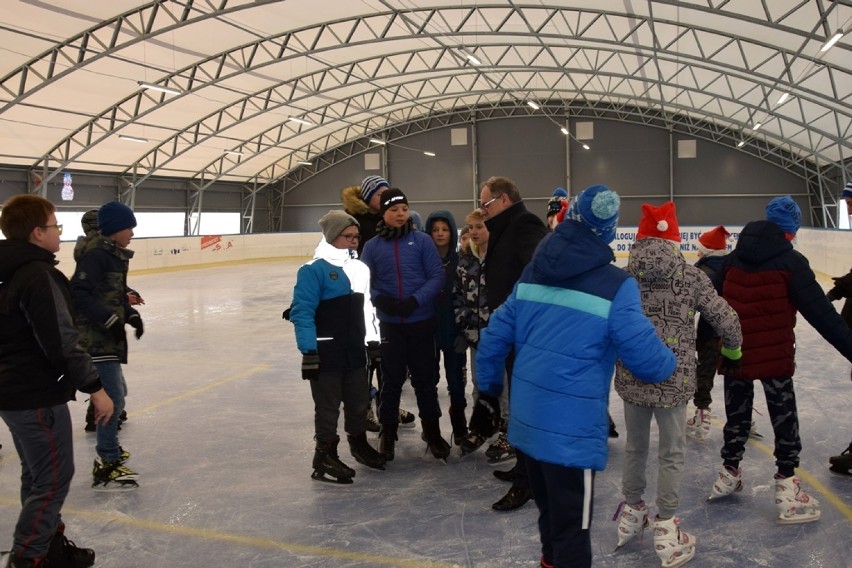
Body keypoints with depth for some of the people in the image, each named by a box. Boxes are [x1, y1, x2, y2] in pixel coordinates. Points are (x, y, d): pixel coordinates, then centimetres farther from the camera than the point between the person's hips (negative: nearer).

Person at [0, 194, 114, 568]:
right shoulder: (38, 274, -20)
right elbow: (62, 342, -24)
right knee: (54, 479, 1)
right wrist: (94, 387, -19)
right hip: (38, 397, -10)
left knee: (37, 475, 19)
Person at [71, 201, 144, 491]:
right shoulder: (95, 254, -16)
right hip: (95, 337, -10)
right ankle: (107, 467, -3)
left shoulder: (114, 255, 13)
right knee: (113, 397, -10)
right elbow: (79, 293, -23)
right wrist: (109, 319, -24)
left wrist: (130, 314, 7)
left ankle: (108, 448, 37)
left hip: (108, 336, 10)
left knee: (115, 393, 21)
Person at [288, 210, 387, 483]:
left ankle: (359, 443, 40)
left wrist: (373, 341, 15)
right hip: (326, 353, -7)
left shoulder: (360, 268, 8)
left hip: (355, 350, 7)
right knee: (328, 406, 5)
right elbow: (302, 312, -17)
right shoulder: (313, 269, -15)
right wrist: (308, 352, -20)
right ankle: (325, 456, 21)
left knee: (359, 400, 19)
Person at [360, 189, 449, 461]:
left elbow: (437, 276, -7)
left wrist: (415, 300, -19)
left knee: (424, 377, 11)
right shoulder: (372, 246, -1)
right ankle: (388, 432, 28)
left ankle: (432, 431, 28)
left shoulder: (422, 240, -5)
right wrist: (379, 299, -18)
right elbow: (365, 283, 1)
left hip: (422, 321, -1)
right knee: (392, 378, 12)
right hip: (390, 323, 1)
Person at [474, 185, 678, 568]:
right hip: (571, 428, -6)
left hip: (526, 419, 6)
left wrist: (488, 391, 22)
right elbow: (647, 358, -10)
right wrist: (670, 364, 13)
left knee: (550, 512, 25)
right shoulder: (615, 286, -14)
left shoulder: (533, 273, 4)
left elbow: (494, 337, 9)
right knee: (571, 528, 7)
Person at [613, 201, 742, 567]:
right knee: (672, 454, 13)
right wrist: (733, 350, 18)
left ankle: (631, 513, 36)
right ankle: (666, 530, 21)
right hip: (673, 379, -2)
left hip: (631, 377, 2)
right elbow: (726, 321, -3)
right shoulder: (692, 277, -8)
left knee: (634, 446, 21)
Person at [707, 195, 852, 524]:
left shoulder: (734, 258, 3)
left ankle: (729, 474, 31)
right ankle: (786, 489, 11)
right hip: (775, 356, -4)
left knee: (736, 414, 18)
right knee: (784, 418, 8)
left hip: (734, 354, 5)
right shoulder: (790, 262, -11)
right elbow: (821, 314, -15)